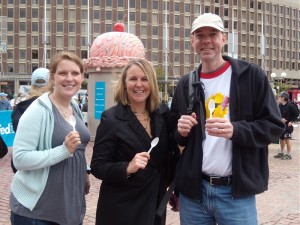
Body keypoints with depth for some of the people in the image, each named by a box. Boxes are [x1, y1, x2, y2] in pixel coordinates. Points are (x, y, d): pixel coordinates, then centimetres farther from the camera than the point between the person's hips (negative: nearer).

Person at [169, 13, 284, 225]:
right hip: (193, 190, 4)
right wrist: (180, 131, -5)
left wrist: (235, 130, -21)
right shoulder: (186, 84, 9)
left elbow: (273, 125, -4)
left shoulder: (252, 75, -3)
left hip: (236, 193, -3)